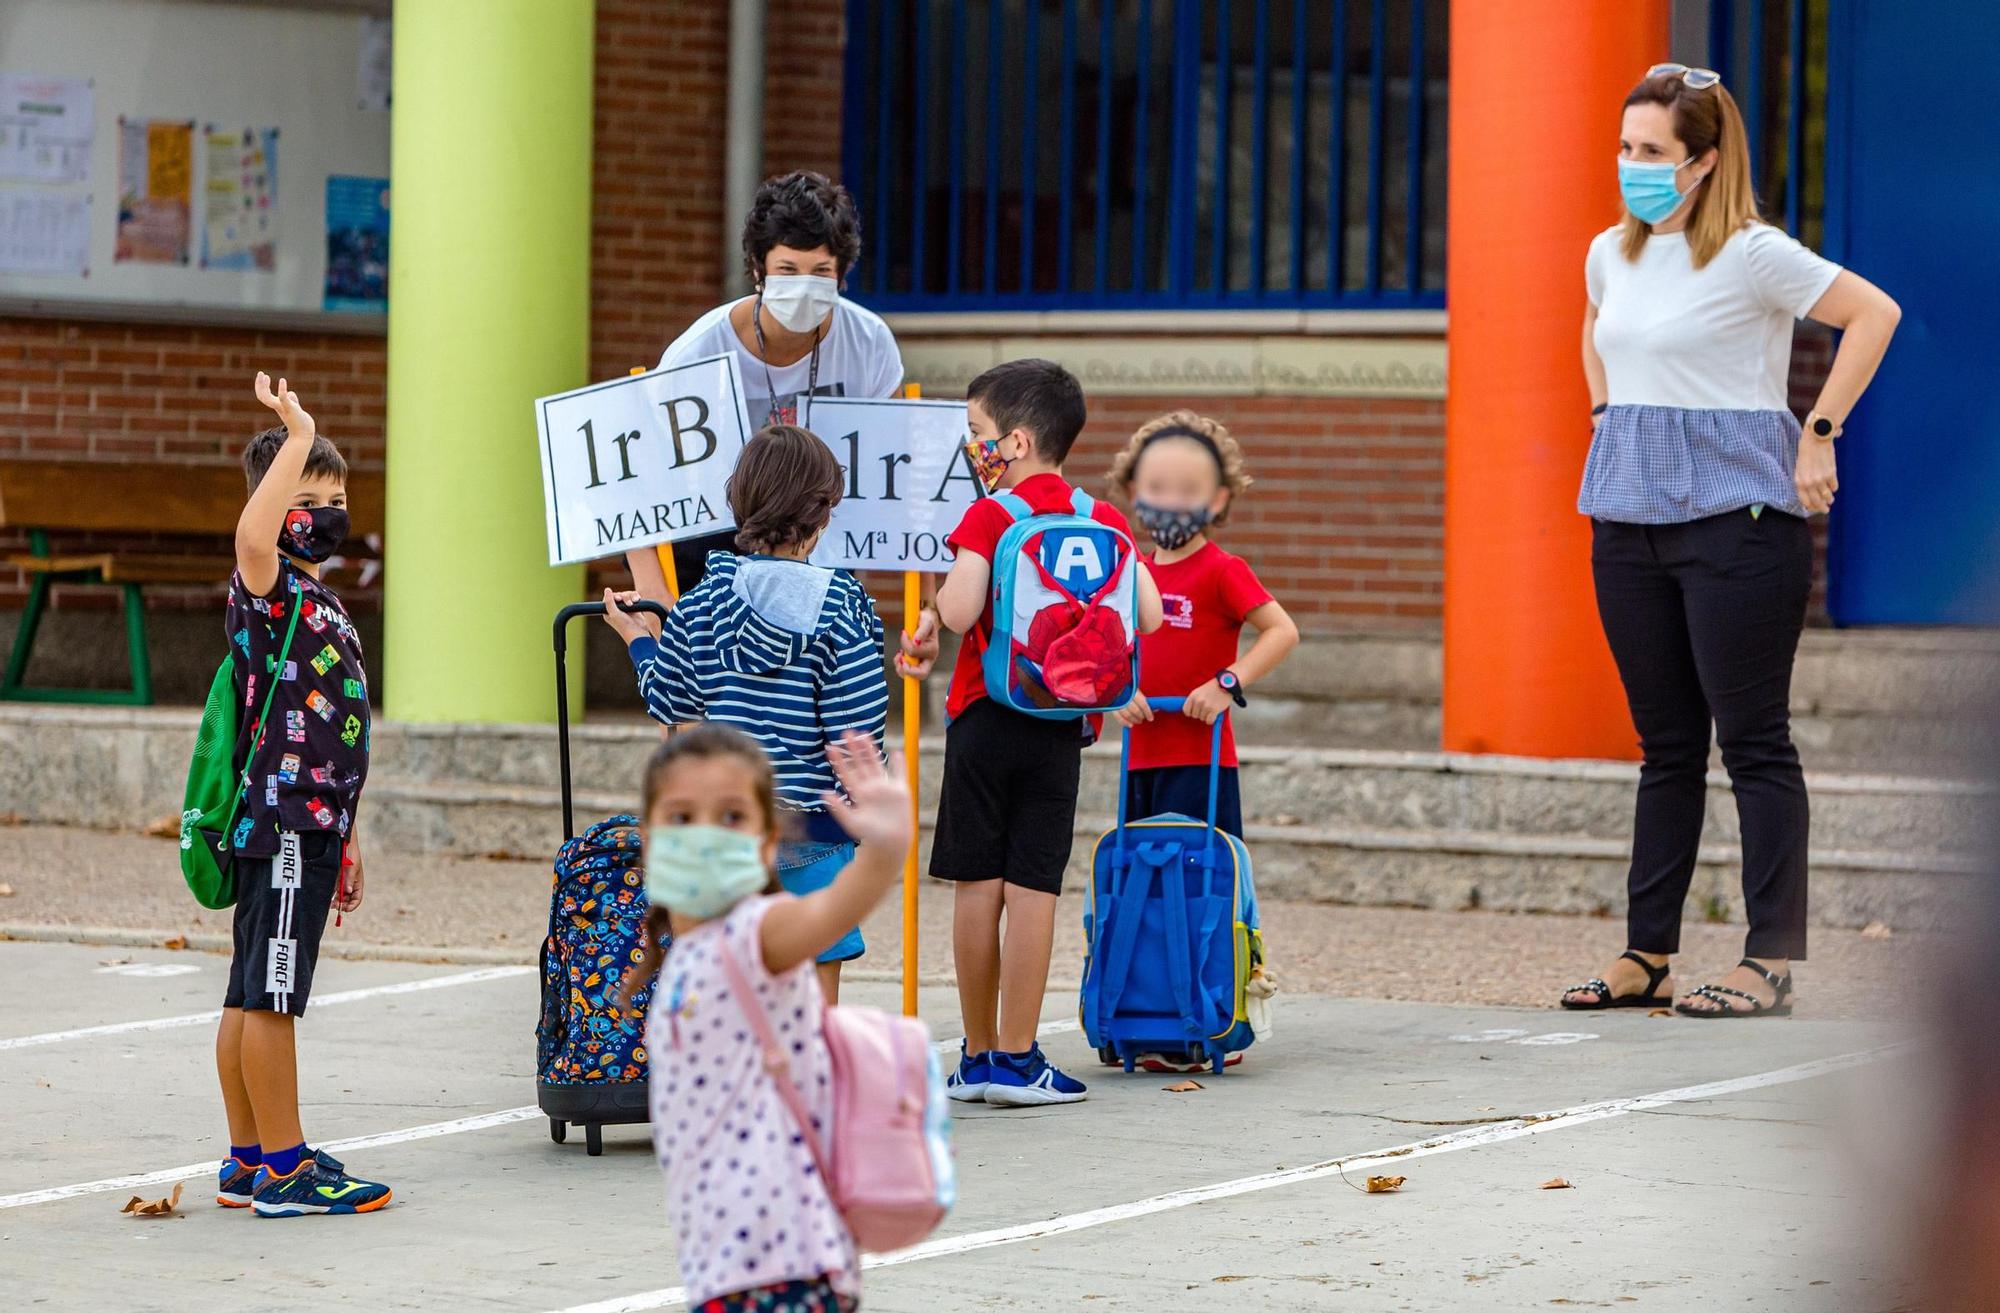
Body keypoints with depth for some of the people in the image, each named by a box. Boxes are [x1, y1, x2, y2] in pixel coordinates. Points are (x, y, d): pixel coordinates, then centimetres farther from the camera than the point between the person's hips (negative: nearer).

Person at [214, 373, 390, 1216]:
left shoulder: (322, 606, 20)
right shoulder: (269, 591, -8)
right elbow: (252, 538, -35)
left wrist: (343, 843, 26)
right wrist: (297, 440, -33)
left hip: (308, 829, 9)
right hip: (279, 828, -9)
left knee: (253, 996, 13)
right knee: (269, 995, -5)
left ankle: (248, 1163, 17)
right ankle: (284, 1170, -4)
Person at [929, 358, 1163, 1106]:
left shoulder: (987, 517, -7)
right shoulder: (1104, 520, 4)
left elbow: (960, 613, -19)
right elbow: (1148, 618, 1)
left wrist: (943, 590, 3)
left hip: (985, 715, -2)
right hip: (1061, 726, 2)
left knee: (978, 886, 5)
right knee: (1033, 886, 1)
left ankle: (978, 1055, 9)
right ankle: (1016, 1057, 0)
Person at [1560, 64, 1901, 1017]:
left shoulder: (1751, 254, -9)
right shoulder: (1611, 254, 11)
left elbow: (1874, 312, -9)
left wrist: (1818, 434, -10)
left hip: (1735, 512, -7)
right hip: (1630, 517, 7)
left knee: (1754, 740, -5)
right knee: (1665, 743, 10)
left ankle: (1772, 963, -3)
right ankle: (1646, 956, 13)